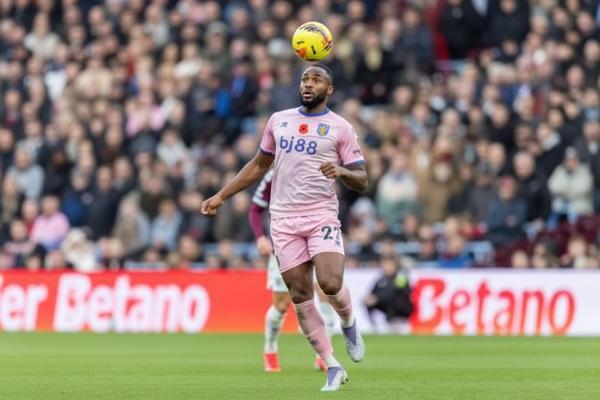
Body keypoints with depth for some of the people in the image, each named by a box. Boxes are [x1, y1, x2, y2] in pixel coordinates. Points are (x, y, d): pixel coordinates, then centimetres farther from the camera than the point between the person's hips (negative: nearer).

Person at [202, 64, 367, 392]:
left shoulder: (340, 128, 2)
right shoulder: (278, 120, 12)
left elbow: (361, 181, 0)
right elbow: (259, 165, 23)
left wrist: (341, 171, -22)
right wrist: (221, 196, 19)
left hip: (322, 216, -3)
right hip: (284, 219, 3)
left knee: (331, 284, -21)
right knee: (300, 296, -4)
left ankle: (348, 324, 13)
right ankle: (333, 368, 3)